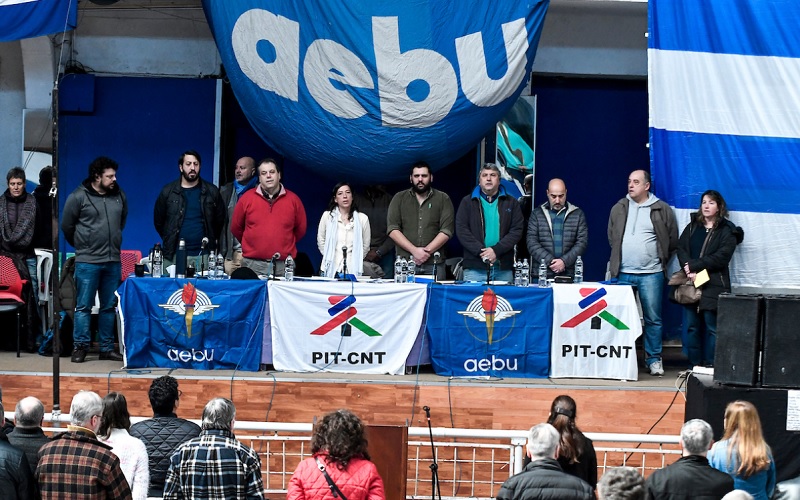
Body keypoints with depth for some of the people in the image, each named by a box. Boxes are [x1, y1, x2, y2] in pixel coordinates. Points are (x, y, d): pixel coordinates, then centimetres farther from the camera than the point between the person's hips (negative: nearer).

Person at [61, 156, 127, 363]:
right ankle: (80, 347, 4)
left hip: (113, 261, 4)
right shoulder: (78, 196, -6)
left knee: (109, 306, 9)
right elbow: (66, 226, 3)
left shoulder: (119, 195, 6)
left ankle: (107, 348, 15)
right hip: (87, 261, -4)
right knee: (83, 306, -1)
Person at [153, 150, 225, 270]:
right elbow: (158, 221, 14)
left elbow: (220, 220, 14)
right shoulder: (168, 192, 7)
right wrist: (169, 240, 12)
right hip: (173, 255, 0)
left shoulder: (211, 191, 8)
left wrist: (212, 241, 10)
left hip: (203, 255, 0)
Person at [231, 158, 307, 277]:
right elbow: (236, 228, 13)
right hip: (253, 265, 0)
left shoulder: (293, 199, 7)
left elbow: (301, 229, 16)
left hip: (283, 266, 0)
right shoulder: (247, 198, 5)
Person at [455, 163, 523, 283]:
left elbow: (517, 231, 2)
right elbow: (461, 230, 1)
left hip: (503, 269, 1)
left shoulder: (511, 203, 11)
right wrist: (481, 251, -12)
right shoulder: (467, 202, 10)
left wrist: (496, 250, -12)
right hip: (474, 268, -1)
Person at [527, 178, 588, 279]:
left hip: (568, 274, 0)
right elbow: (532, 242, 1)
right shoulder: (537, 214, 9)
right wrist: (549, 261, -11)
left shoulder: (578, 214, 9)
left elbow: (582, 242, 2)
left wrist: (564, 261, -11)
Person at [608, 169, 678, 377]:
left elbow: (672, 242, 6)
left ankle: (654, 359, 9)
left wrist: (660, 262, 6)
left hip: (651, 274, -2)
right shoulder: (619, 208, 9)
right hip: (623, 274, 3)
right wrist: (619, 260, 13)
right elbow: (611, 237, 18)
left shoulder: (662, 210, 1)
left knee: (653, 319, 1)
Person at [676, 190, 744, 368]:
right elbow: (681, 249, 6)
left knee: (712, 326, -6)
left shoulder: (727, 231, 2)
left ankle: (710, 365, -3)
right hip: (691, 283, 5)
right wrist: (689, 270, -12)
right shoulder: (692, 227, 17)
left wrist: (694, 266, -12)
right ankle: (694, 365, 10)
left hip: (713, 285, -4)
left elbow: (721, 257, -9)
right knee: (692, 326, 5)